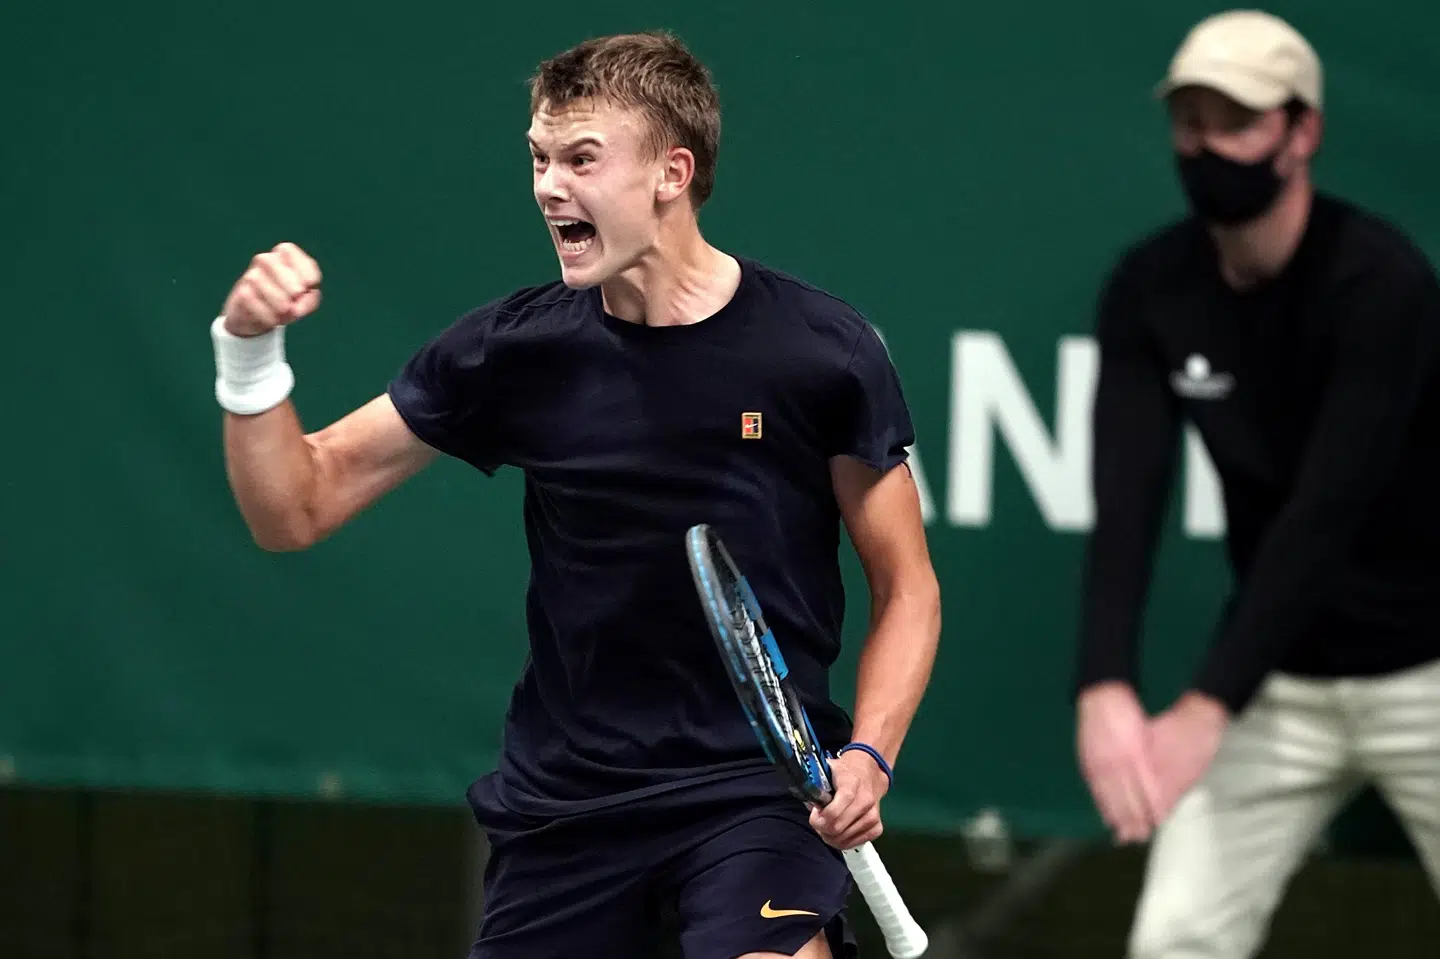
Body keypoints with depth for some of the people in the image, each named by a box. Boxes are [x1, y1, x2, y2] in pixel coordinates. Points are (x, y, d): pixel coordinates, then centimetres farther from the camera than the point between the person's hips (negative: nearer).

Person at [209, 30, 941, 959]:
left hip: (760, 787, -3)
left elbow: (906, 585, 2)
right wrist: (250, 353, -13)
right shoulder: (515, 348, -1)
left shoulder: (822, 350, -7)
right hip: (566, 804, 3)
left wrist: (867, 757, -13)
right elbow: (295, 509, 3)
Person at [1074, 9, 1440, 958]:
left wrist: (1208, 709, -37)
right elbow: (1128, 501, -16)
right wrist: (1106, 689, -33)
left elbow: (1327, 513, -30)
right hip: (1281, 679, 4)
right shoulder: (1149, 288, -7)